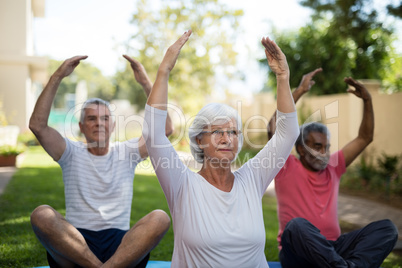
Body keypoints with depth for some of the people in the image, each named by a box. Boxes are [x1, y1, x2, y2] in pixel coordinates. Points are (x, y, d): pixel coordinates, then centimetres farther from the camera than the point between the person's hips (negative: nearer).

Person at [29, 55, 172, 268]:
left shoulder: (126, 152, 12)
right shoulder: (72, 153, 10)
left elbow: (165, 128, -2)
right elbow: (37, 125, -6)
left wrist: (146, 83, -7)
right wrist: (57, 77, -9)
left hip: (121, 244, 1)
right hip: (74, 243, 0)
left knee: (160, 218, -28)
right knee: (41, 215, -30)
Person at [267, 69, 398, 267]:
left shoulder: (333, 167, 14)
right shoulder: (287, 168, -2)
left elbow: (365, 137, 18)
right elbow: (274, 128, -17)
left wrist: (367, 100, 7)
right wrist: (299, 91, -15)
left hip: (332, 248, 6)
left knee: (387, 228, -14)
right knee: (298, 225, -39)